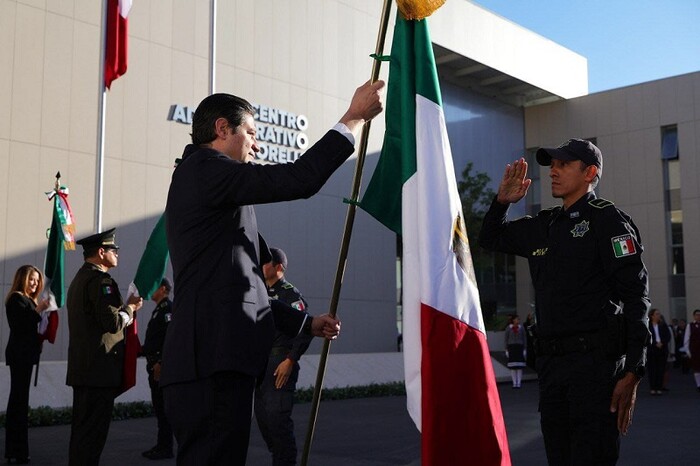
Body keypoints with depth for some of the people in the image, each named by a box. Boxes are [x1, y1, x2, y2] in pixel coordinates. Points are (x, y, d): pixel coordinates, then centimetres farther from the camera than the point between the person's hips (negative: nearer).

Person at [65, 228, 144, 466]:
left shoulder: (79, 279, 19)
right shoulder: (101, 280, -13)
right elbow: (113, 323, -21)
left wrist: (126, 308, 20)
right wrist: (130, 307, -4)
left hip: (81, 368, 10)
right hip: (100, 370, -10)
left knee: (82, 429, 14)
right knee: (93, 431, -7)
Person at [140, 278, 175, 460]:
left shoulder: (168, 308, -11)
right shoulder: (159, 309, 19)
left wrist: (160, 362, -24)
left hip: (161, 366, -10)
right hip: (155, 365, 10)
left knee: (163, 406, -6)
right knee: (159, 406, 12)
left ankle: (166, 447, -2)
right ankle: (162, 445, 18)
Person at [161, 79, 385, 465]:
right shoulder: (203, 169, -4)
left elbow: (240, 288, 28)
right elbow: (299, 180, -15)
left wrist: (306, 322, 27)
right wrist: (354, 117, -4)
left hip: (211, 362, 11)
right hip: (212, 363, -11)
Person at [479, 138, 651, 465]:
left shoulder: (607, 219, -4)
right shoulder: (543, 226, 16)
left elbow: (636, 296, -10)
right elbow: (490, 238, 30)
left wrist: (632, 372, -17)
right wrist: (502, 201, 10)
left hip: (596, 361, -7)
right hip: (551, 364, 7)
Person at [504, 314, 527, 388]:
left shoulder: (521, 328, 4)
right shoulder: (508, 328, 1)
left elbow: (524, 339, 6)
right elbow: (506, 339, 3)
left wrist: (525, 350, -1)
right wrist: (506, 350, -3)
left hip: (520, 347, 1)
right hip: (511, 347, -1)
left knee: (519, 366, -4)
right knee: (513, 367, -2)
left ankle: (519, 383, 0)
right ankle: (514, 383, 4)